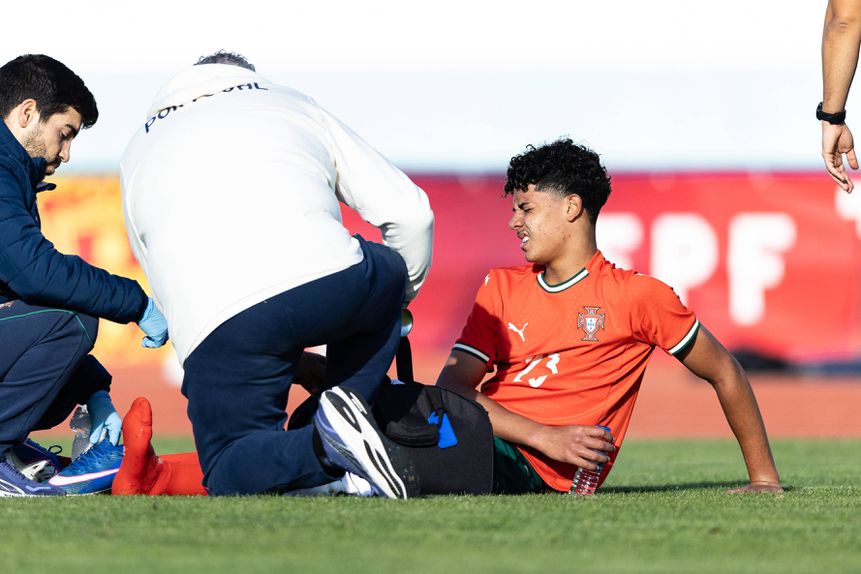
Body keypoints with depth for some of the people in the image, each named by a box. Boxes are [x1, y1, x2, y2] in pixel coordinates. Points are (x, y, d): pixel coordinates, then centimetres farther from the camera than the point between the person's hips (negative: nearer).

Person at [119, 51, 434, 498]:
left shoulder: (137, 158, 32)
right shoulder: (290, 106, 29)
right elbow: (408, 212, 23)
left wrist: (300, 368, 35)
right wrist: (402, 295, 43)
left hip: (215, 324, 0)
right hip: (324, 275, 0)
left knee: (229, 473, 14)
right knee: (386, 270, 34)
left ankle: (324, 449, -19)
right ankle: (349, 399, 9)